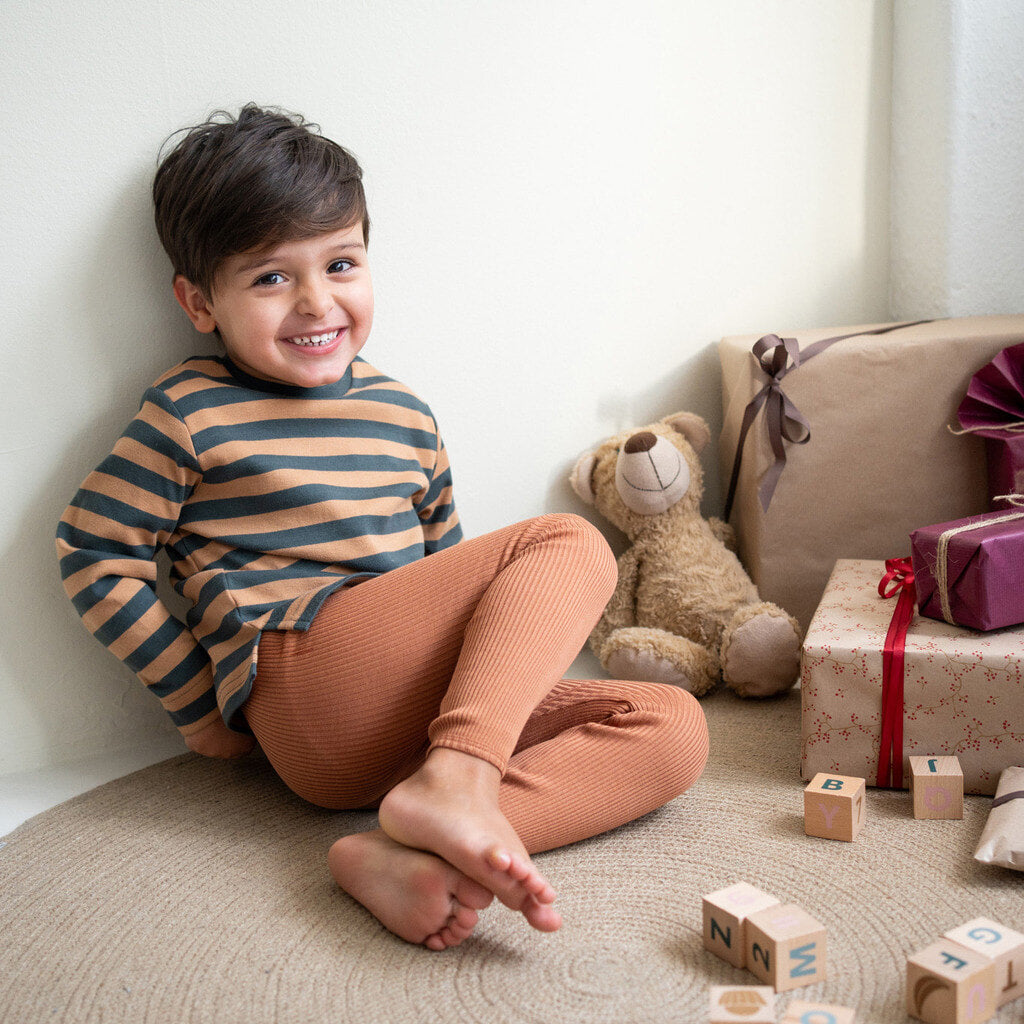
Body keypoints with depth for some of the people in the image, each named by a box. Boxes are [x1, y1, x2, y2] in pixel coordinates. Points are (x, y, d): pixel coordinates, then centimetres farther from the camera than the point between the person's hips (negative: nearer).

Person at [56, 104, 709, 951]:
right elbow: (95, 555, 2)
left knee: (676, 728, -10)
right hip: (306, 701, -7)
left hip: (423, 711, 7)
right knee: (569, 542, -14)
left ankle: (408, 857, -28)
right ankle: (456, 782, -35)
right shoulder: (193, 413, 3)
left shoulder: (404, 415, 19)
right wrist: (199, 704, 1)